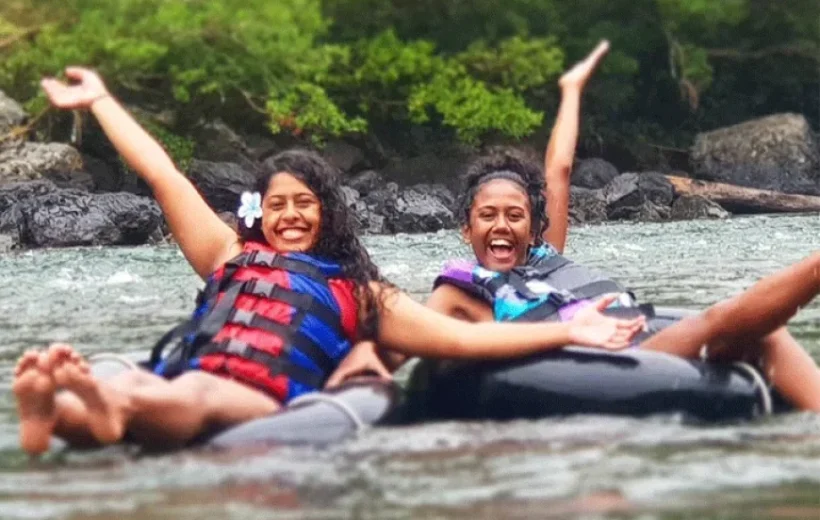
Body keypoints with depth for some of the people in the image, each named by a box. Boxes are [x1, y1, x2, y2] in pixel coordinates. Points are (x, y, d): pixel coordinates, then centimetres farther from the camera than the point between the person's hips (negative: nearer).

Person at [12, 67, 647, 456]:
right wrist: (101, 100, 39)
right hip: (177, 390, 3)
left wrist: (566, 332, 10)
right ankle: (59, 408, -71)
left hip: (265, 409, -3)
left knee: (196, 395, -39)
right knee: (131, 385, -35)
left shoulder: (358, 292, 26)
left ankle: (106, 406, -74)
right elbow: (162, 175, 35)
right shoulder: (232, 256, 32)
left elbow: (464, 337, 19)